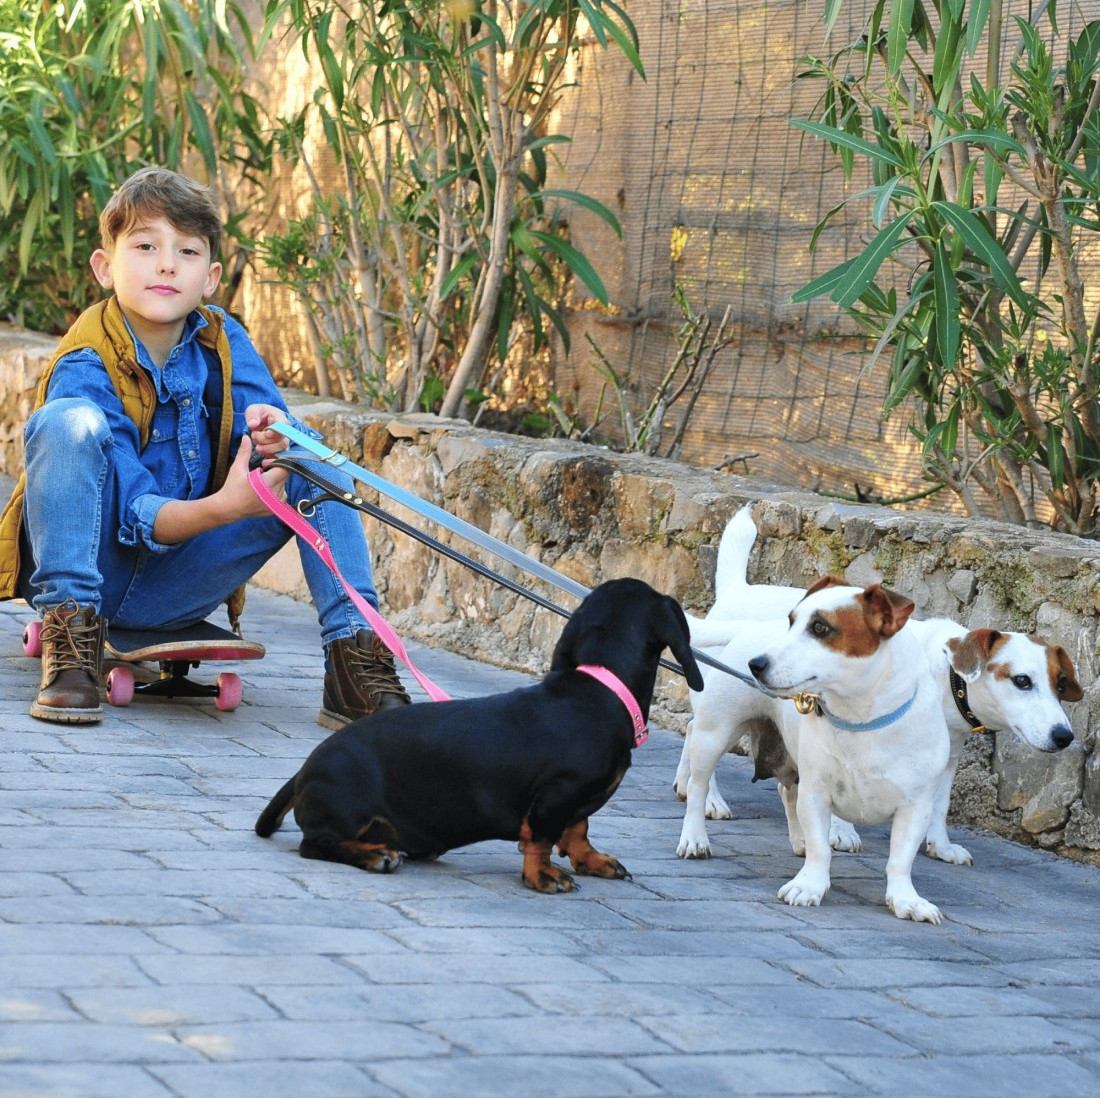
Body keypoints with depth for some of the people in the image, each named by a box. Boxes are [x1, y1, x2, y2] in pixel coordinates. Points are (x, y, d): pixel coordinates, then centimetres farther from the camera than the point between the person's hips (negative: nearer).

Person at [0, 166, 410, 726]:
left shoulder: (222, 341, 0)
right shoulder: (86, 368, -16)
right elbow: (134, 512, -23)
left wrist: (277, 438, -36)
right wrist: (221, 508, -42)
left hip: (169, 592, 5)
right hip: (92, 568, -5)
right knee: (70, 423, -30)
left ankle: (354, 660, -18)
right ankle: (69, 639, -30)